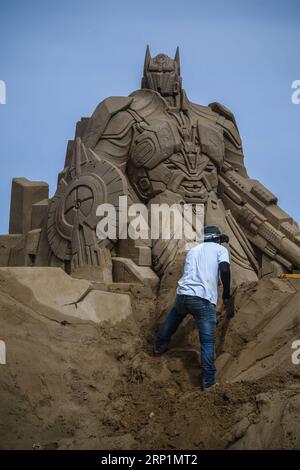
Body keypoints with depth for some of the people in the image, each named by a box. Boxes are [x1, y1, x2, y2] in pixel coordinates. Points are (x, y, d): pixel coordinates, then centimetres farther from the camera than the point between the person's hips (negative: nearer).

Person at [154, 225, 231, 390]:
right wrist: (226, 294, 3)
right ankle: (208, 379, 1)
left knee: (171, 321, 34)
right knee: (207, 341, 2)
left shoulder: (193, 249, 25)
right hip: (203, 299, -5)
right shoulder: (220, 249, 10)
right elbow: (224, 270, -8)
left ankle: (160, 346, 51)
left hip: (183, 294, 5)